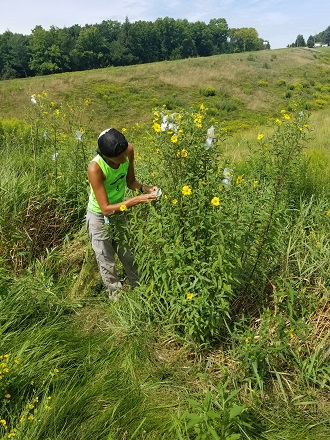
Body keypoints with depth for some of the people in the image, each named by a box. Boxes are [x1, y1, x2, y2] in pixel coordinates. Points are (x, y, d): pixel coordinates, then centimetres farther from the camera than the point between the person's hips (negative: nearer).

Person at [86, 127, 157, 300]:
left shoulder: (128, 150, -20)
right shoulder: (95, 168, -35)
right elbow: (106, 209, -33)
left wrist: (145, 188, -22)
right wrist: (137, 200, -38)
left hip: (120, 211, 4)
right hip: (100, 218, -4)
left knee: (130, 258, 16)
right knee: (108, 265, 12)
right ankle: (117, 298, 33)